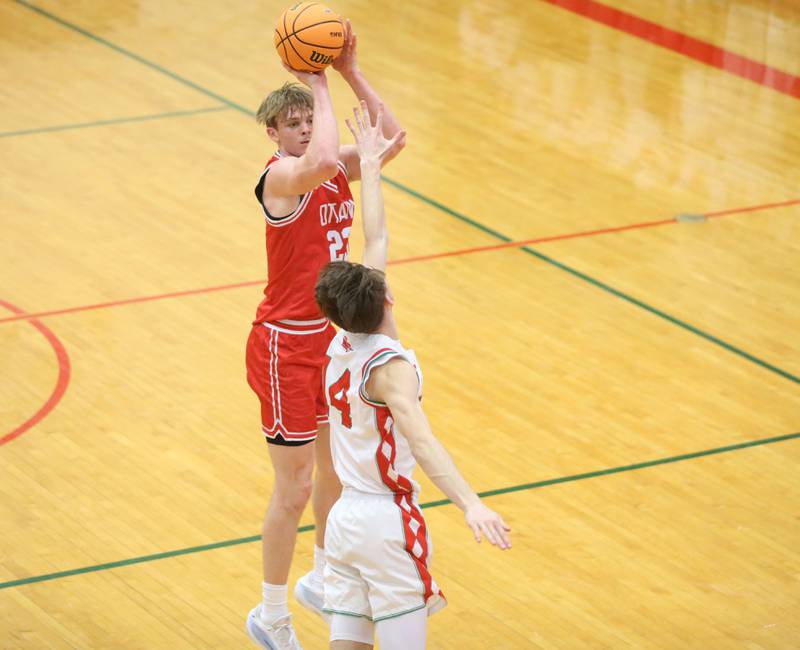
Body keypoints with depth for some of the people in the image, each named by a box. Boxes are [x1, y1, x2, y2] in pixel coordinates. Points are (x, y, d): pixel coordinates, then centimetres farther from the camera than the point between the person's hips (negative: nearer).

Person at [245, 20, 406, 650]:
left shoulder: (337, 169, 2)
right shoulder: (280, 176, -20)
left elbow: (393, 138, -10)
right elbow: (322, 160, -43)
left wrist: (351, 72, -16)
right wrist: (320, 86, -30)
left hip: (333, 336, 8)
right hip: (287, 343, -8)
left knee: (338, 466, 21)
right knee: (296, 486, 0)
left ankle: (323, 580, 42)